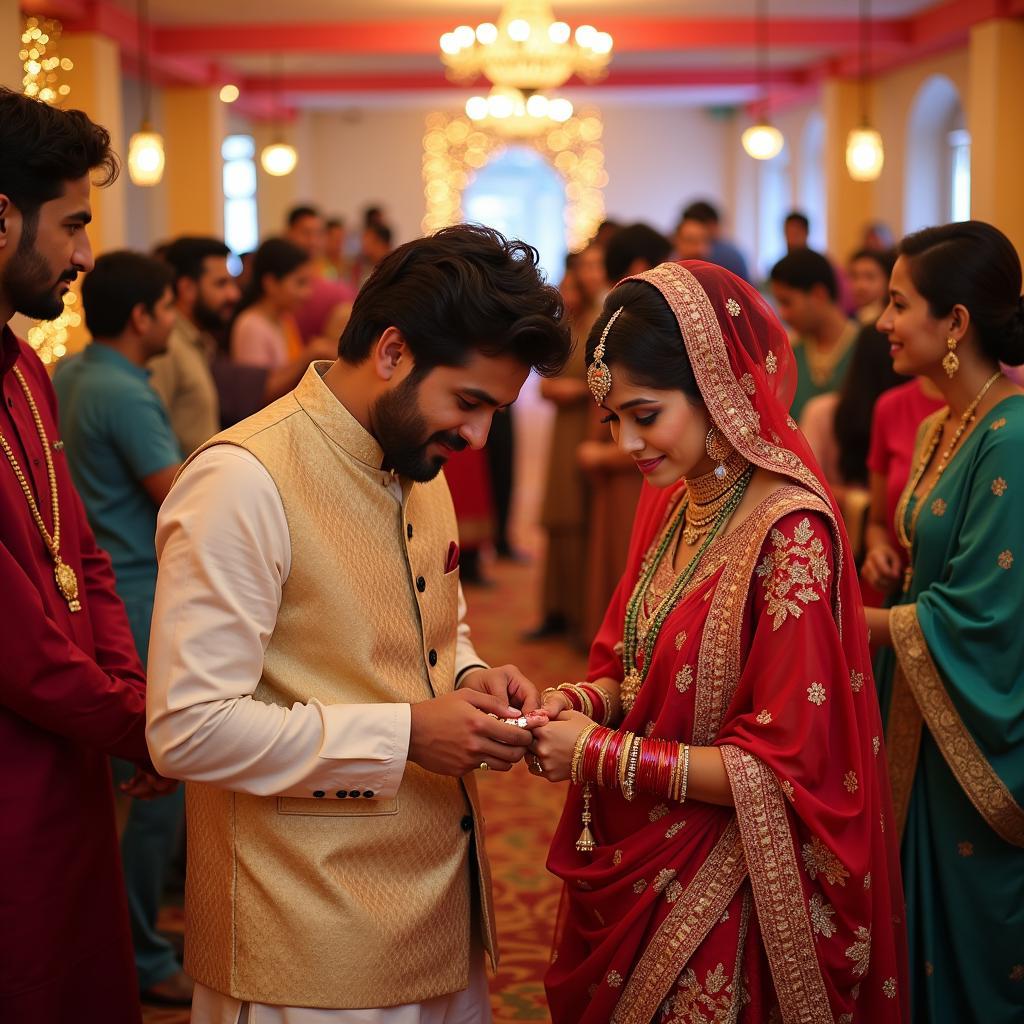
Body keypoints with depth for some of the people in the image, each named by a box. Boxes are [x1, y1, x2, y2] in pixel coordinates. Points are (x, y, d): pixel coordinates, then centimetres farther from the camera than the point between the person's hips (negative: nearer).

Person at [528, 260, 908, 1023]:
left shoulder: (788, 532, -22)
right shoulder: (670, 502, 1)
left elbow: (781, 768, -21)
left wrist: (601, 753, -20)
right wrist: (587, 698, -8)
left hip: (719, 895, -7)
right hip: (630, 866, 7)